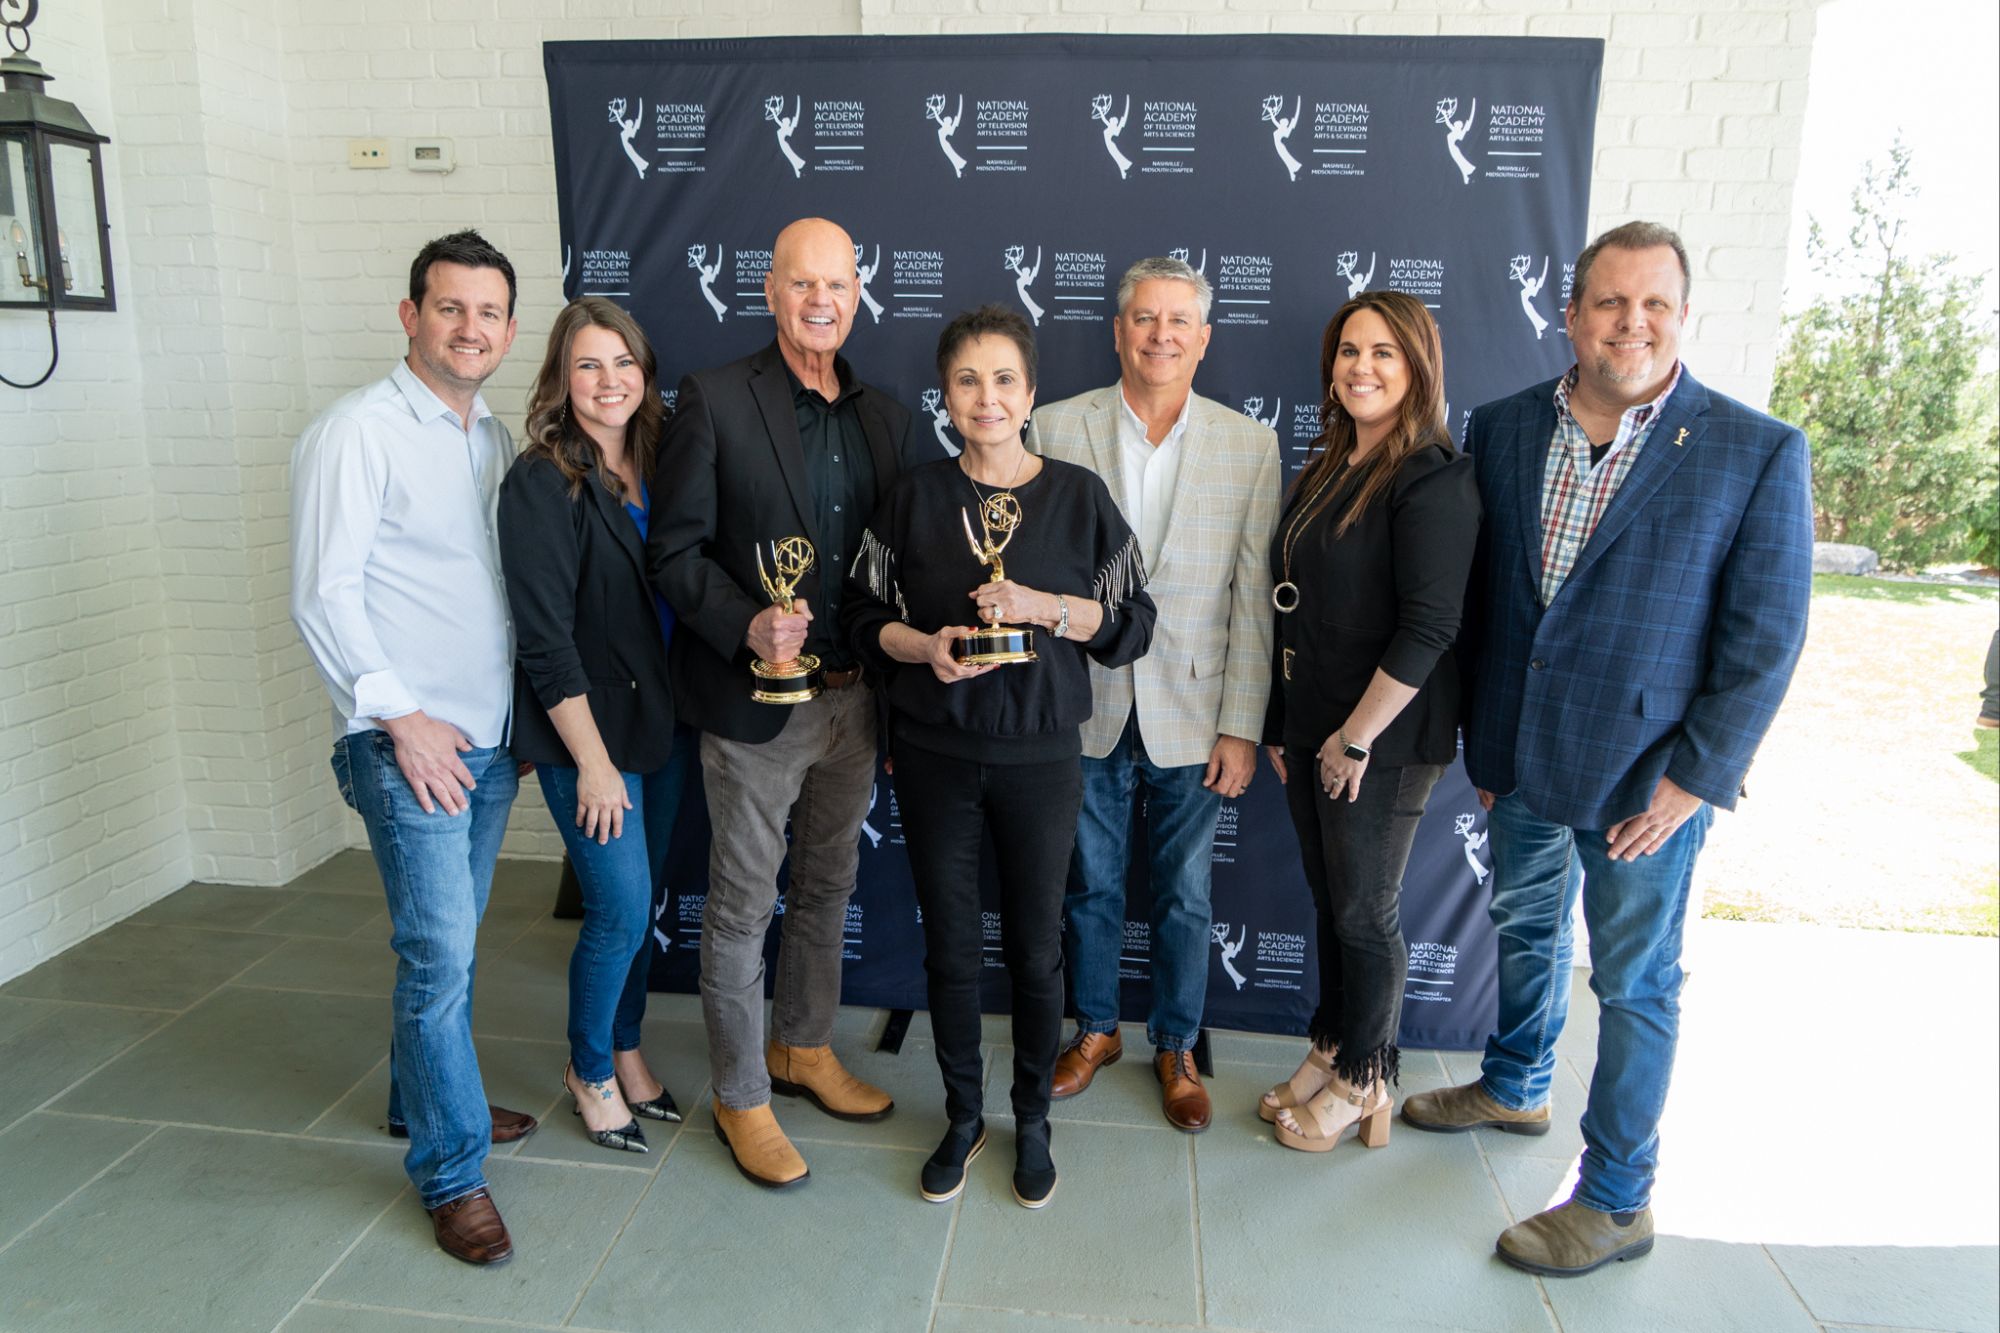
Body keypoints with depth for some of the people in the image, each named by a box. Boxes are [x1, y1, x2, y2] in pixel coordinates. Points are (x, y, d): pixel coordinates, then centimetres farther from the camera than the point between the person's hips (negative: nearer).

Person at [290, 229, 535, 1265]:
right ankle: (452, 1172, 8)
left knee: (446, 940, 18)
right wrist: (403, 720, -15)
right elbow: (322, 599, -14)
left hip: (490, 740, 7)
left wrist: (525, 709, 11)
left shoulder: (495, 440, 12)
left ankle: (423, 1098, 36)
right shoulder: (357, 433, -10)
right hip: (408, 742, -7)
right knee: (438, 951, -5)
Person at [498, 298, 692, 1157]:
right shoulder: (541, 483, -12)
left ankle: (624, 1050, 34)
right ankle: (590, 1069, 22)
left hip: (662, 722, 6)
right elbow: (545, 638, -15)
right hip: (586, 729, -6)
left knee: (644, 899, 14)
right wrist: (592, 759, -16)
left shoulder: (656, 465, 7)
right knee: (622, 906, -3)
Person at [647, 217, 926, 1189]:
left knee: (827, 890, 19)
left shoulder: (884, 416, 8)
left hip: (855, 700, 5)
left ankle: (803, 1048, 40)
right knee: (741, 908, 8)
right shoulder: (713, 400, -7)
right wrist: (748, 626, -24)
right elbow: (673, 552, -9)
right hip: (756, 705, -5)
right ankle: (740, 1095, 26)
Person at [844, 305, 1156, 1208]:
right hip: (935, 755, 1)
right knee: (950, 946, 12)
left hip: (1039, 757, -1)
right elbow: (866, 614, 5)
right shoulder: (914, 497, 2)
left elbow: (1133, 622, -1)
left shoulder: (1079, 496, -2)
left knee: (1036, 950, 10)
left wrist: (1042, 607, -17)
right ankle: (962, 1117, 33)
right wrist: (926, 646, -15)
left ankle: (1031, 1122, 32)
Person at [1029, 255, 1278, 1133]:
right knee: (1090, 885, 15)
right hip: (1086, 709, 0)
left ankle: (1176, 1047, 34)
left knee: (1185, 896, 13)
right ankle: (1095, 1029, 37)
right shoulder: (1058, 428, -2)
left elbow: (1254, 597, -2)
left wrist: (1242, 726, -5)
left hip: (1192, 715, 0)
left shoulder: (1249, 444, -1)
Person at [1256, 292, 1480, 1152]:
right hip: (1308, 730, 7)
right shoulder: (1326, 470, 10)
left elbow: (1428, 630, -21)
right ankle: (1329, 1047, 36)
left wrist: (1357, 737, -17)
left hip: (1383, 742, -7)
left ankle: (1362, 1081, 27)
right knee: (1329, 899, 18)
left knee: (1366, 911, 8)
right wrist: (1279, 726, 11)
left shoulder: (1433, 481, -15)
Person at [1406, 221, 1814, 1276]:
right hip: (1519, 758, 5)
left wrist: (1695, 779, -13)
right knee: (1523, 928, 23)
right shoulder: (1502, 429, 0)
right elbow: (1475, 592, 6)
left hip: (1645, 776, -4)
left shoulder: (1758, 453, -11)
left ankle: (1615, 1200, 27)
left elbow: (1765, 640, -9)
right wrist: (1481, 740, 7)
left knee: (1635, 984, 9)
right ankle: (1515, 1089, 48)